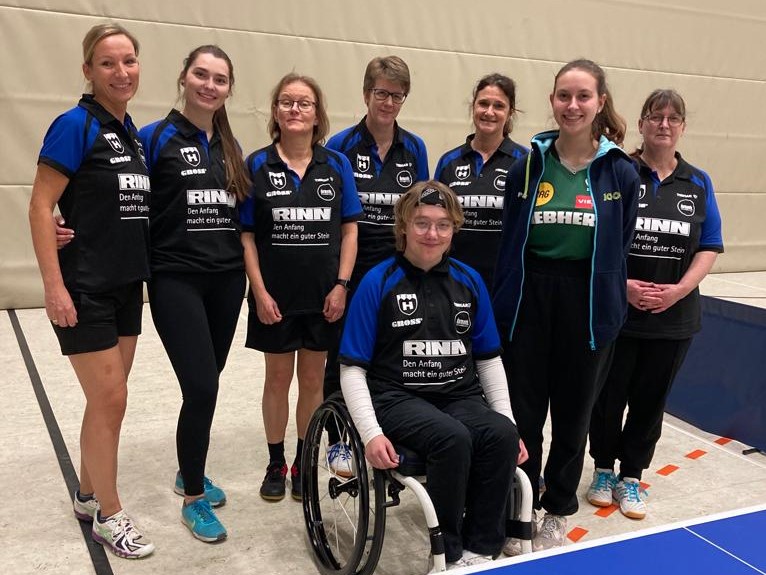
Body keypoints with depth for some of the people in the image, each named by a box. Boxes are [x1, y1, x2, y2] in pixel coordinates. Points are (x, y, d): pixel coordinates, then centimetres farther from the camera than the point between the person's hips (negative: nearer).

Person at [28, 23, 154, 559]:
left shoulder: (133, 134, 10)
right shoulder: (76, 125, -12)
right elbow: (40, 207, -15)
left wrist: (146, 274, 15)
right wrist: (54, 287, -19)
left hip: (127, 286, 7)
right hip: (85, 290, -7)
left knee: (109, 398, 15)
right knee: (110, 400, -1)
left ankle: (89, 493, 32)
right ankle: (110, 514, 16)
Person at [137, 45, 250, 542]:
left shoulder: (231, 146, 11)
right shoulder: (156, 137, -5)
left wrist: (249, 273, 12)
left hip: (227, 278, 5)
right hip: (176, 278, -5)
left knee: (206, 384, 13)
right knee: (201, 388, -10)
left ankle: (191, 473, 35)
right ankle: (193, 498, 10)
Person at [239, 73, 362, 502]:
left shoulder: (337, 165, 1)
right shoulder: (258, 165, -2)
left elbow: (349, 229, 2)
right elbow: (246, 235, -2)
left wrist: (341, 285, -6)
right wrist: (260, 292, -8)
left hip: (324, 296, 1)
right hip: (276, 296, -1)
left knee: (313, 379, 11)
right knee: (278, 378, 11)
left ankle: (303, 463, 27)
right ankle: (275, 463, 26)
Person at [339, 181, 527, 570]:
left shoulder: (469, 281, 8)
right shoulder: (377, 283, -4)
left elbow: (488, 359, 15)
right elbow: (352, 368, -4)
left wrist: (508, 420, 6)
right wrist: (371, 434, -16)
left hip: (461, 396, 4)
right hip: (397, 397, -3)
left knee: (503, 435, -26)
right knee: (453, 438, -32)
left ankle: (480, 550, -9)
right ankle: (450, 553, -9)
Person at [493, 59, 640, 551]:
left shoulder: (621, 172, -2)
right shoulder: (529, 165, 0)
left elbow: (621, 248, 4)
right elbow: (509, 242, 2)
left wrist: (611, 297, 2)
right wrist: (502, 305, -1)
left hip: (589, 304, 0)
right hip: (530, 299, 0)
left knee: (573, 413, 14)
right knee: (523, 413, 7)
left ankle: (557, 511, 34)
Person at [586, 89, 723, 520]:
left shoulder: (698, 184, 7)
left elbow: (710, 247, 5)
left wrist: (681, 289, -11)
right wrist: (619, 283, -18)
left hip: (673, 318, 3)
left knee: (650, 400, 11)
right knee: (609, 396, 8)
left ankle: (631, 477, 27)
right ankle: (604, 469, 29)